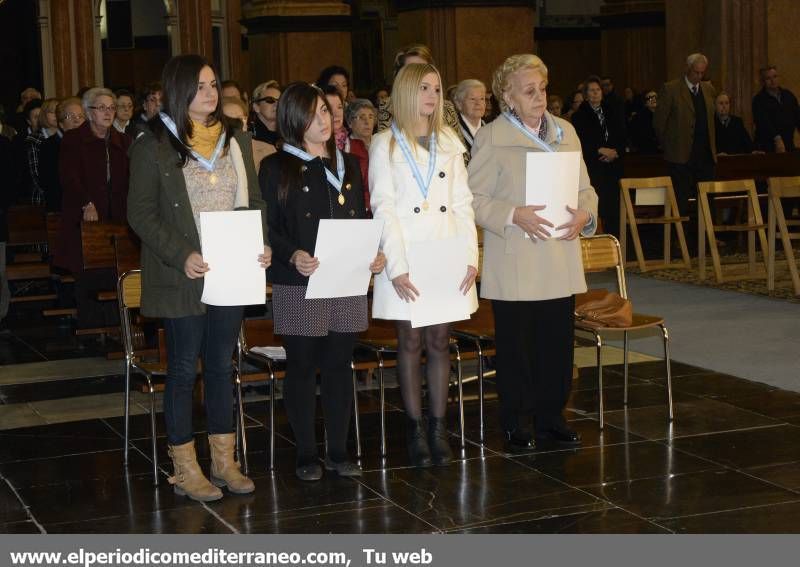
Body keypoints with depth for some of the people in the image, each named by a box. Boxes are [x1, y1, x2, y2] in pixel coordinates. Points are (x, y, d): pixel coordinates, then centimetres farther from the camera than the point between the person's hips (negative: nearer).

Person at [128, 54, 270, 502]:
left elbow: (254, 200, 14)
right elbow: (141, 214, -8)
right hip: (184, 277, -5)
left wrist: (263, 243, -5)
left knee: (222, 366, 12)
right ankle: (185, 469, 12)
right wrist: (182, 256, -19)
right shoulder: (153, 146, -6)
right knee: (184, 369, 3)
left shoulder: (236, 140, 10)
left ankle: (225, 461, 21)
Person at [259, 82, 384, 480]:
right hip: (299, 284, -4)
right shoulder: (276, 168, 0)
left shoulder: (348, 164, 15)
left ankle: (339, 451, 16)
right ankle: (306, 455, 11)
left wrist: (373, 254, -2)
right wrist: (292, 255, -22)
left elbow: (362, 220, 17)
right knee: (302, 367, 2)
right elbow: (267, 227, -5)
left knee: (339, 366, 8)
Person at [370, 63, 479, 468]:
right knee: (411, 342, 2)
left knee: (439, 341, 5)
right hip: (406, 255, -3)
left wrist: (471, 255, -1)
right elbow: (382, 207, -6)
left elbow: (463, 203, 10)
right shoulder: (385, 144, 1)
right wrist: (397, 266, -14)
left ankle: (439, 429, 10)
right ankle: (415, 429, 9)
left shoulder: (449, 142, 13)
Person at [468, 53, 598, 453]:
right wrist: (514, 215, -20)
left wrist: (585, 213, -4)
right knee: (515, 345, 2)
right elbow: (475, 199, -7)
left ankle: (550, 419, 21)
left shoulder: (565, 132, 12)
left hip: (560, 264, 5)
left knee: (558, 342, 8)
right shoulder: (491, 138, -4)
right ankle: (515, 426, 13)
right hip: (514, 266, -5)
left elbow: (585, 188, 17)